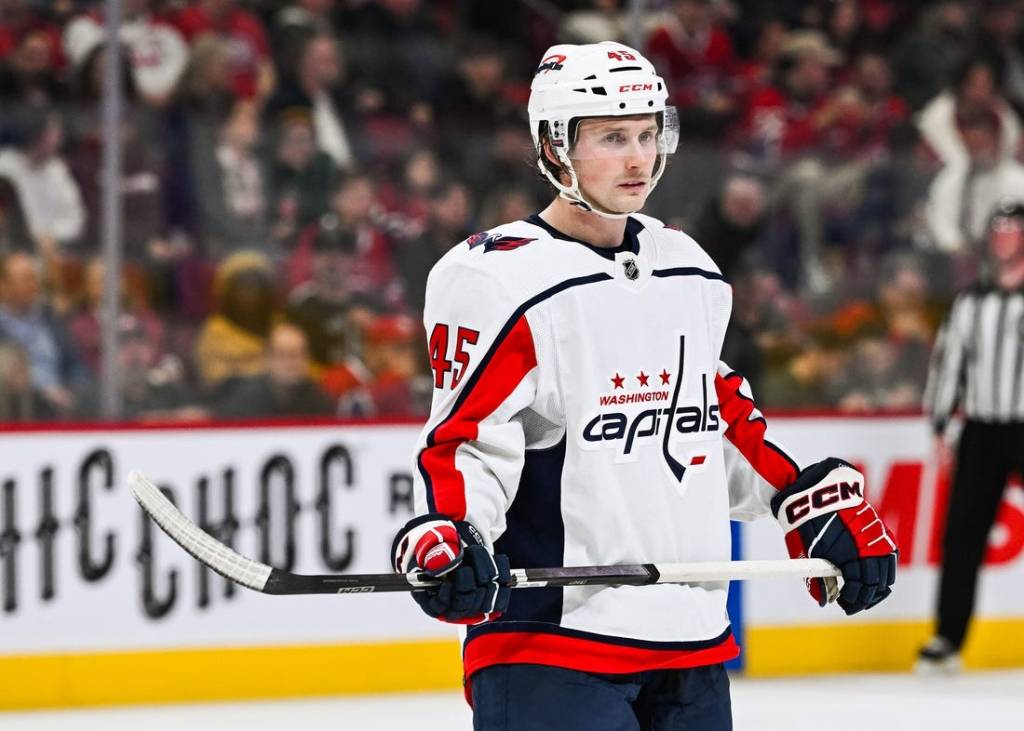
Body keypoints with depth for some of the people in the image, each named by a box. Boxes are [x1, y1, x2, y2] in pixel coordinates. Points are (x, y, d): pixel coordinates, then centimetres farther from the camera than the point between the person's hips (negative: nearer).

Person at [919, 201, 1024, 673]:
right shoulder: (972, 301, 13)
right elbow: (948, 360, 14)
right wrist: (939, 427, 9)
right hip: (980, 430, 4)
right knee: (962, 531, 0)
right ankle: (948, 637, 3)